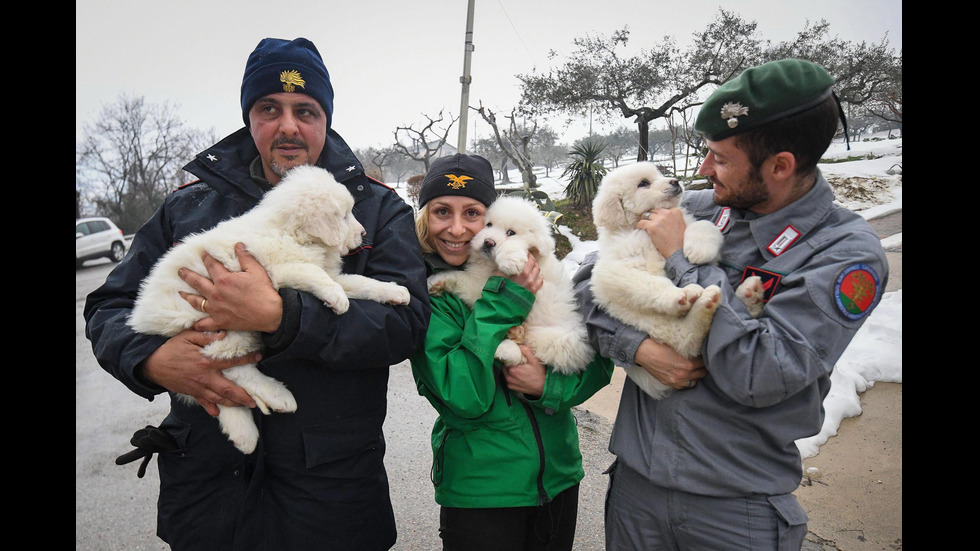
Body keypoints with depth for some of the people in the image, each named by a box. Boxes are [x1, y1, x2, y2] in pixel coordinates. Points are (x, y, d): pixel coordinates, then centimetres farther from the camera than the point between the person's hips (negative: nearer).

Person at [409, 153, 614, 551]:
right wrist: (503, 298, -24)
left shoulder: (526, 272, -4)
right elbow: (463, 400, -24)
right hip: (480, 492, -4)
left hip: (559, 476, 4)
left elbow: (598, 361, -1)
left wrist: (548, 386, -19)